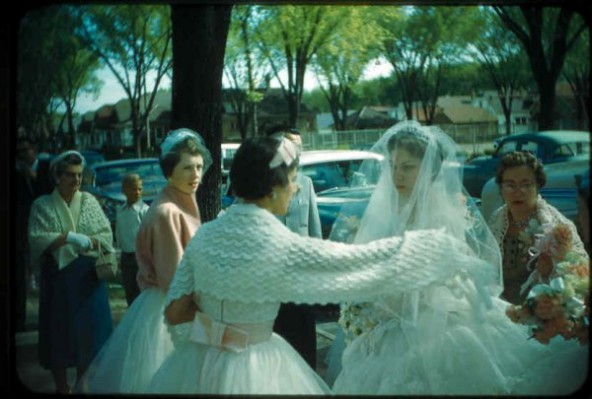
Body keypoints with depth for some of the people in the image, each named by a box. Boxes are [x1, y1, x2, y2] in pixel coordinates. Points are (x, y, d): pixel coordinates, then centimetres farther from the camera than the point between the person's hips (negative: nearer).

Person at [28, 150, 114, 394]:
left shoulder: (89, 201, 5)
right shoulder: (42, 205, -1)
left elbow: (107, 235, 2)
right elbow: (37, 239, -12)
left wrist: (85, 242, -16)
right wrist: (68, 237, -22)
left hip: (88, 275, 2)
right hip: (57, 276, -2)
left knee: (88, 328, 4)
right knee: (59, 329, 4)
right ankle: (61, 386, 17)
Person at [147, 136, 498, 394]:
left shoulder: (204, 235, -4)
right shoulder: (285, 248, -21)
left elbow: (175, 313, -1)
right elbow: (365, 261, -14)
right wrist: (441, 245, -4)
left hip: (197, 361, 6)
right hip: (247, 369, -5)